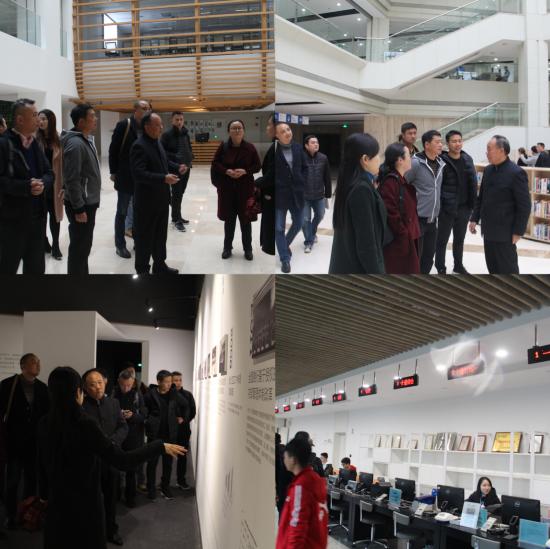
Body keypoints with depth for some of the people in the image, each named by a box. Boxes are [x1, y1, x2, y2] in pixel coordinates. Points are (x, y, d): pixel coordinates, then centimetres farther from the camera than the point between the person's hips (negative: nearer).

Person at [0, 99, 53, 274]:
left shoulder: (35, 144, 12)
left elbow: (49, 173, 12)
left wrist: (43, 183, -11)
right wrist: (26, 187, -26)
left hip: (37, 216, 7)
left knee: (36, 268, 15)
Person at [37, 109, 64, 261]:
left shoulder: (58, 140, 1)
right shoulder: (34, 138, -6)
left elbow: (62, 163, 2)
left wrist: (63, 184, -1)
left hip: (54, 183, 2)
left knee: (54, 213, 7)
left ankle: (55, 245, 15)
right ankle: (44, 243, 22)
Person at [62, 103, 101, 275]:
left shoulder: (87, 140, 11)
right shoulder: (75, 144, -20)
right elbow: (72, 180, -23)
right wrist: (79, 209, -23)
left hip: (88, 203, 10)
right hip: (81, 206, -10)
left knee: (84, 246, 18)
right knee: (79, 248, -1)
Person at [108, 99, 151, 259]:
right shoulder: (123, 125, -9)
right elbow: (113, 149, -8)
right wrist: (113, 172, -9)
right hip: (125, 176, -4)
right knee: (122, 212, 4)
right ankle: (120, 245, 13)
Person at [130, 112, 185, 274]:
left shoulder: (157, 142, 9)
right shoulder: (139, 146, -20)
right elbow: (139, 173, -28)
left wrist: (177, 167, 4)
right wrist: (164, 178, -32)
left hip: (161, 198, 9)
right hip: (146, 201, -9)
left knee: (160, 235, 19)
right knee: (144, 237, 3)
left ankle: (159, 265, 32)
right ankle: (142, 271, 14)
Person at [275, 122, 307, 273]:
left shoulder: (298, 148, 3)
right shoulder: (273, 149, -12)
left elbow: (304, 167, 14)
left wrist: (302, 182, 3)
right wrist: (277, 185, -12)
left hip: (296, 193, 5)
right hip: (279, 194, -5)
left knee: (298, 223, 16)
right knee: (279, 228, 1)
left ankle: (286, 244, 43)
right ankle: (285, 259, 11)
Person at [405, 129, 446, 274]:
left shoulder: (441, 164, 8)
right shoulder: (416, 163, -15)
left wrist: (436, 211, 17)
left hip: (432, 220, 7)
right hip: (418, 219, -7)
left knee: (428, 257, 13)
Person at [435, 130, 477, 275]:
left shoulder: (468, 159, 6)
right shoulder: (442, 161, -12)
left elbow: (473, 182, 10)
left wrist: (472, 203, 5)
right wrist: (439, 205, -17)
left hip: (464, 207, 5)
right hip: (447, 208, -5)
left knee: (459, 239, 18)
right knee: (442, 240, 5)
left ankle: (458, 265, 33)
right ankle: (441, 269, 16)